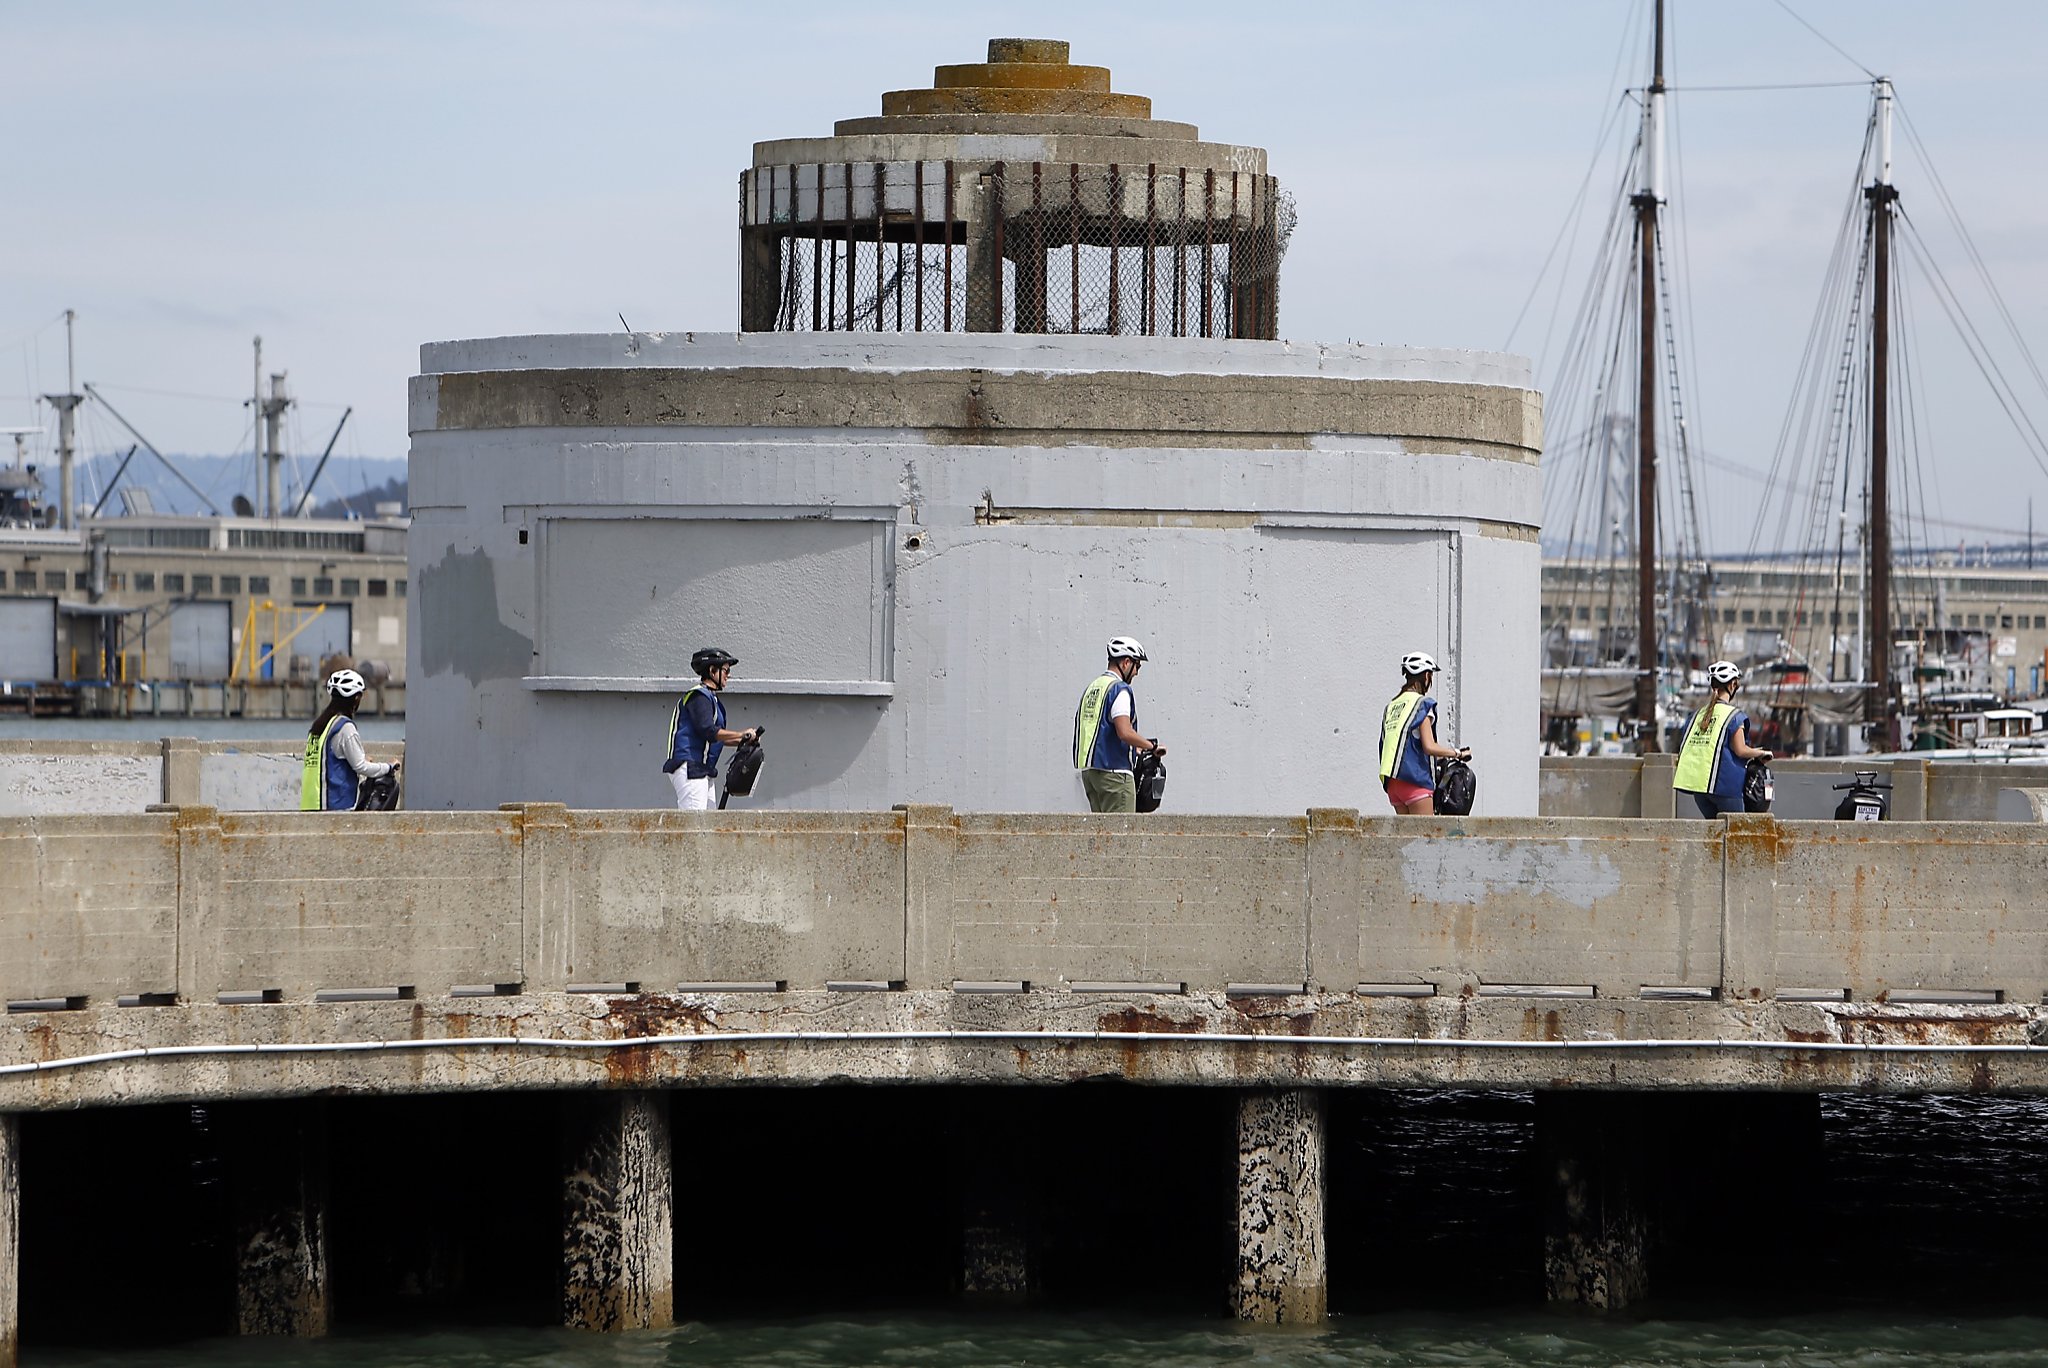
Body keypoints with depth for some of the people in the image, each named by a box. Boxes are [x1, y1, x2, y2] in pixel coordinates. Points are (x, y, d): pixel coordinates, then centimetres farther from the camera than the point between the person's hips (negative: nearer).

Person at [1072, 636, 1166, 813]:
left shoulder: (1091, 689, 17)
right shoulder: (1120, 689, -11)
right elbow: (1125, 732, -22)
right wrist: (1152, 747, -8)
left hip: (1087, 771, 9)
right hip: (1114, 770, -9)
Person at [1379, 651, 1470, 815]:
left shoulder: (1391, 705, 15)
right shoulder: (1422, 704, -8)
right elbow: (1429, 747, -16)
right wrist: (1458, 753, -3)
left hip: (1392, 782, 7)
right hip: (1415, 779, -7)